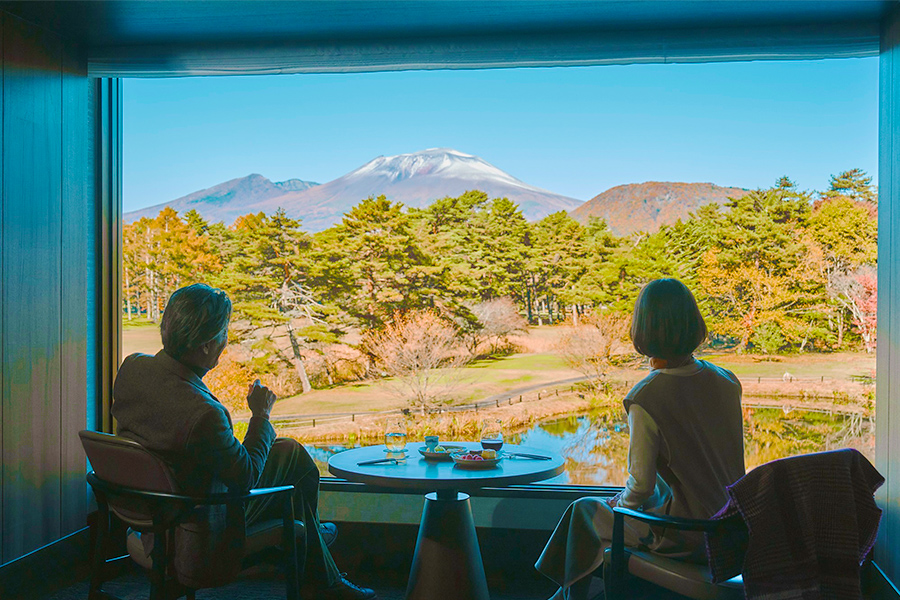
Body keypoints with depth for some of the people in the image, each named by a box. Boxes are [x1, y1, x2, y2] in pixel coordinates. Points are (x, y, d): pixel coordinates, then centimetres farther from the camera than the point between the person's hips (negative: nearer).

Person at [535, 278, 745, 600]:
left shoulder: (645, 398, -25)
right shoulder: (726, 381, -5)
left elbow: (641, 486, -17)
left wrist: (619, 502, 3)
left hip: (690, 537, -7)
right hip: (730, 525, 7)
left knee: (584, 512, 14)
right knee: (618, 500, 28)